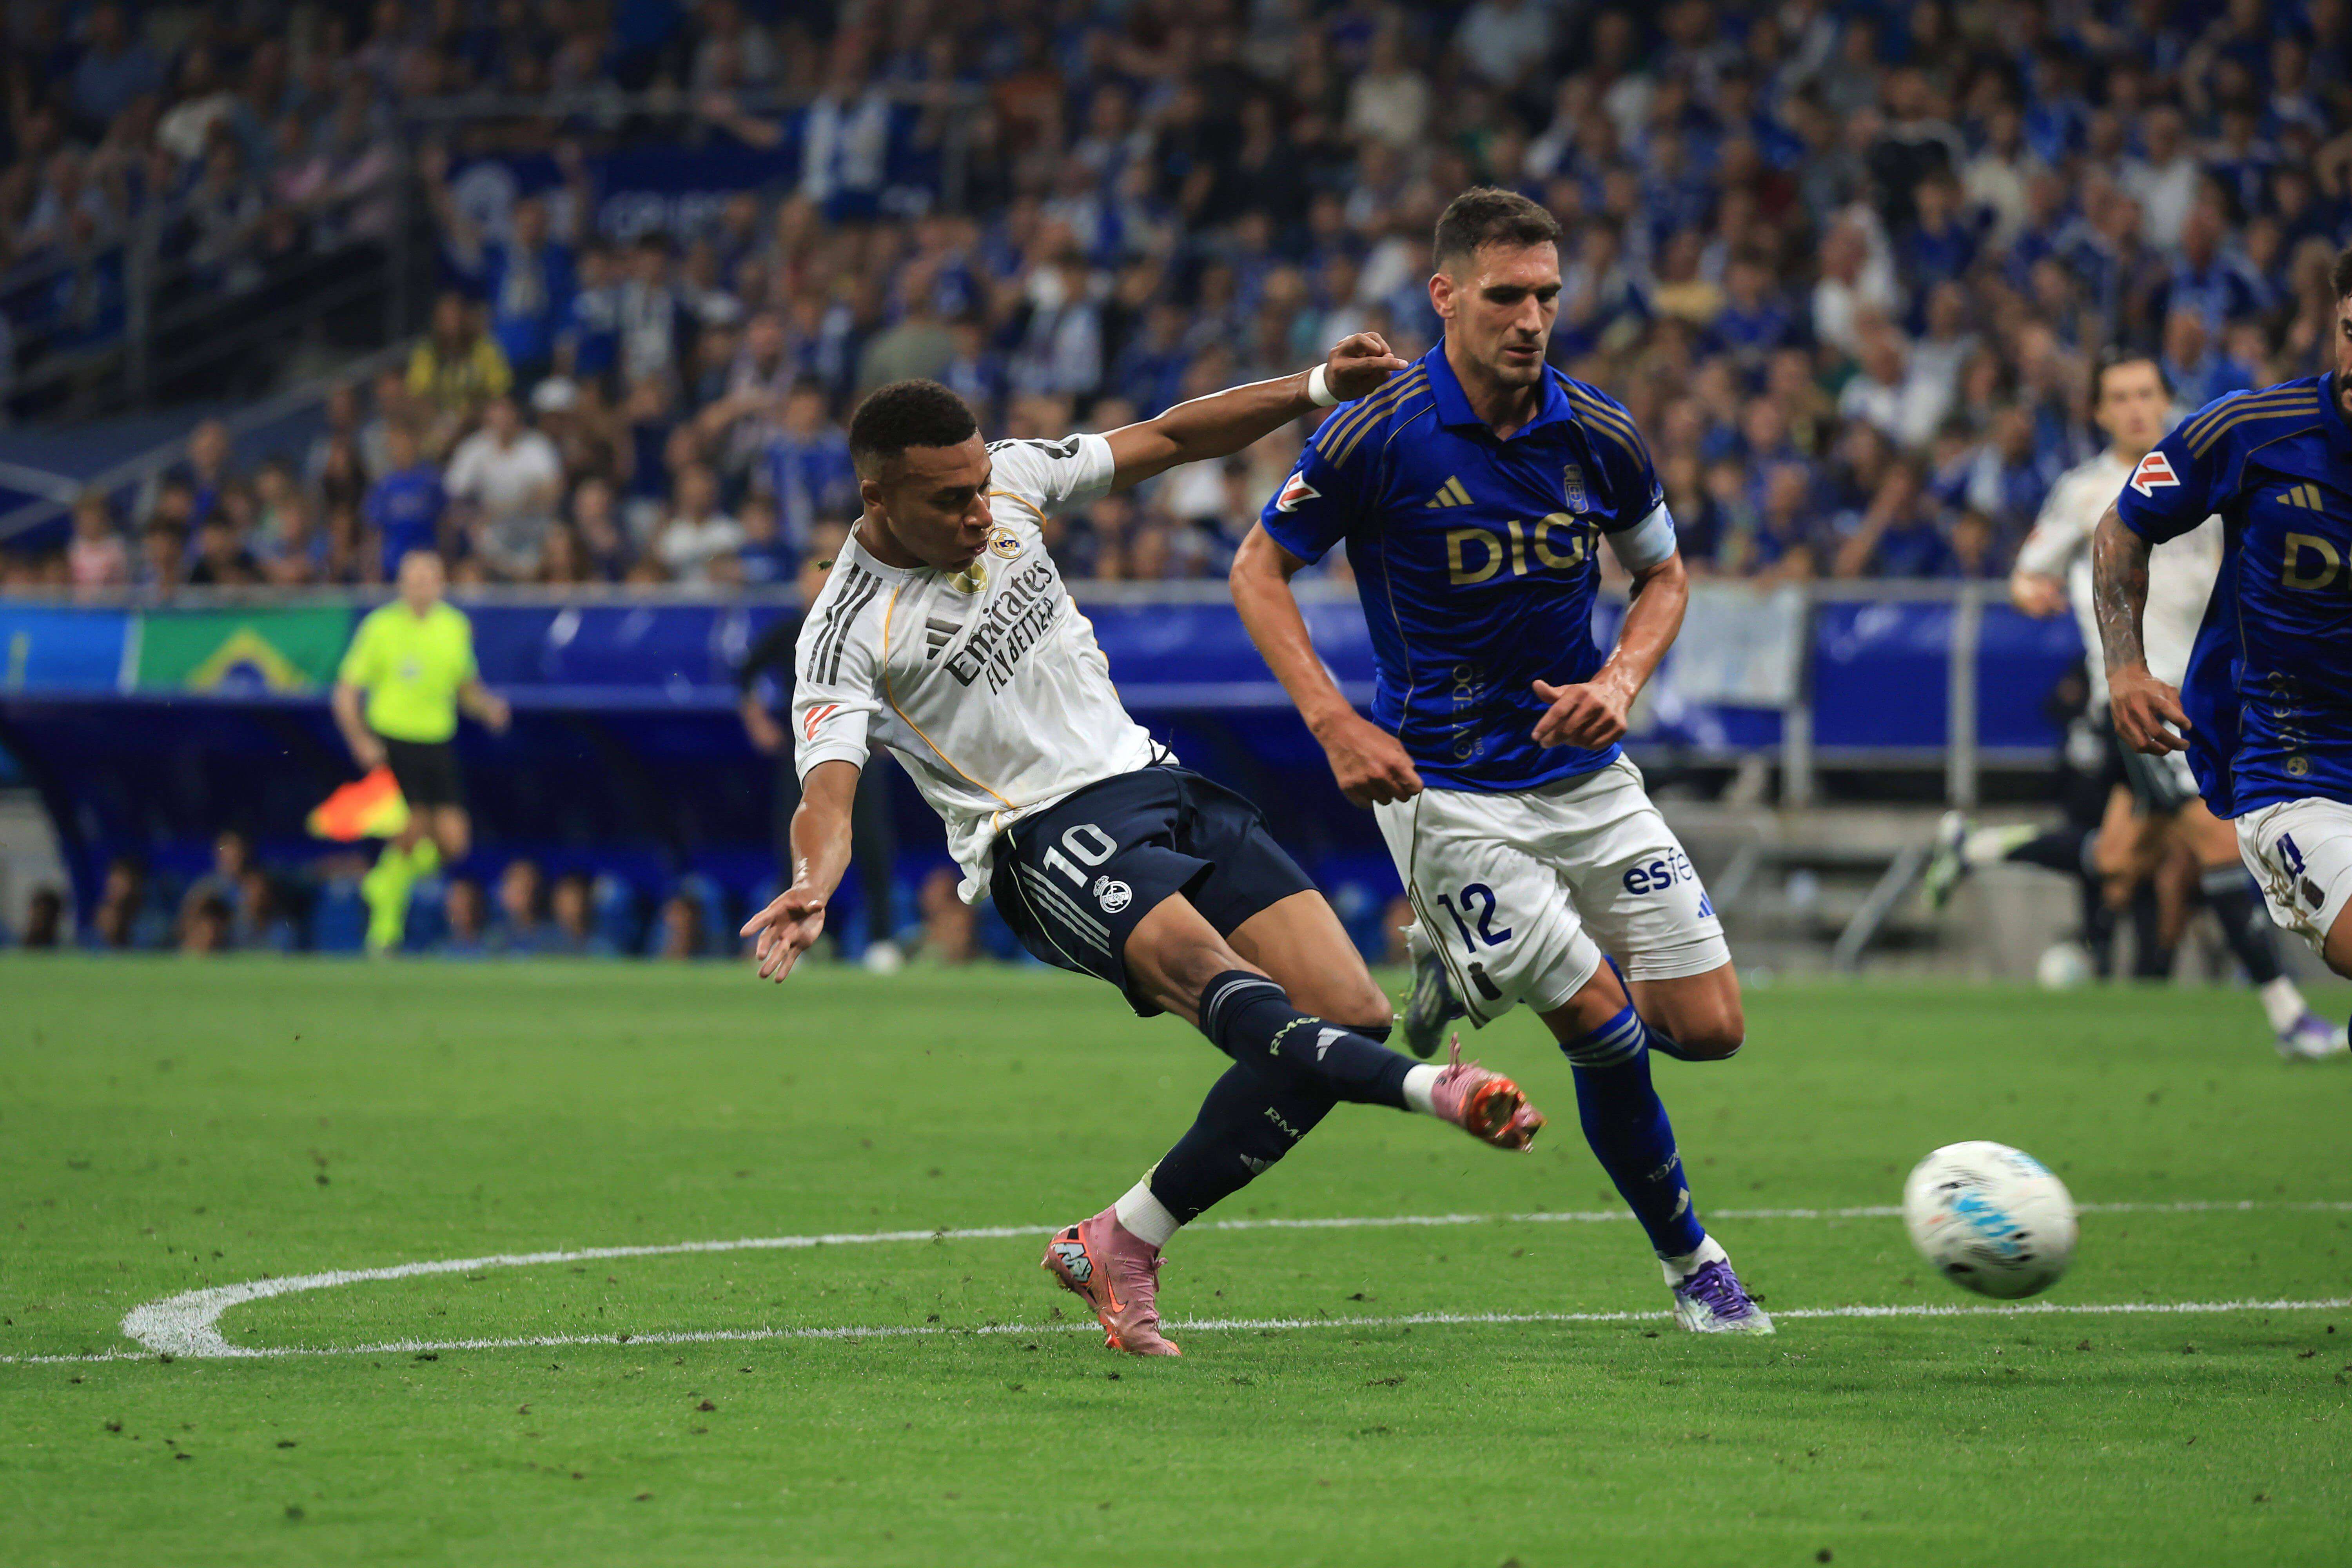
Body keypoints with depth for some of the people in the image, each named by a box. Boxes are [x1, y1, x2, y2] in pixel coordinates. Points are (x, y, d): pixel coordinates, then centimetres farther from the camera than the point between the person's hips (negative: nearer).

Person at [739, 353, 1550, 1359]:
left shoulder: (1010, 480, 5)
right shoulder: (848, 632, -12)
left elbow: (1166, 441, 16)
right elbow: (828, 790, -23)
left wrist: (1317, 389, 9)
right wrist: (810, 890, -44)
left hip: (1152, 783, 7)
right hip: (1045, 841, -7)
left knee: (1349, 1014, -7)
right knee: (1201, 972, -37)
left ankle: (1120, 1247, -3)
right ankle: (1434, 1089, -58)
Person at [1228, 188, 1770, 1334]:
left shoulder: (1600, 437, -5)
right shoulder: (1378, 437, -16)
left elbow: (1663, 573, 12)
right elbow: (1258, 569, -5)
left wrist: (1621, 680, -8)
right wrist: (1336, 725, -16)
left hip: (1584, 767, 5)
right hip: (1445, 789, -5)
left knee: (1708, 1025, 1)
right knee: (1608, 1031, -12)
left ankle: (1473, 968, 25)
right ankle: (1687, 1258, 13)